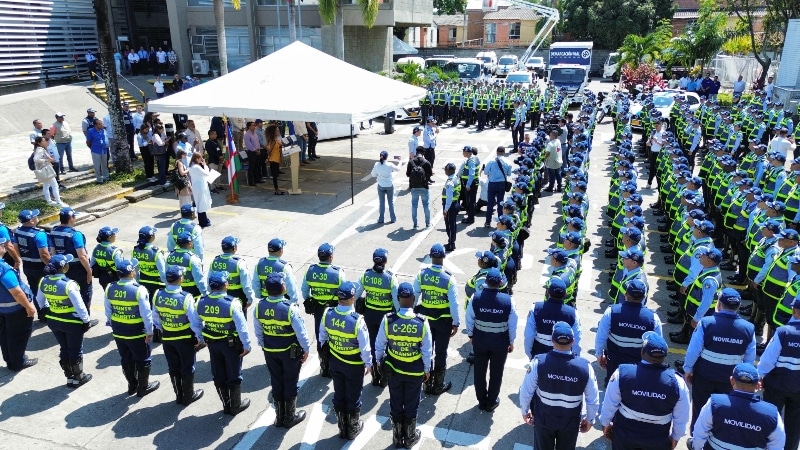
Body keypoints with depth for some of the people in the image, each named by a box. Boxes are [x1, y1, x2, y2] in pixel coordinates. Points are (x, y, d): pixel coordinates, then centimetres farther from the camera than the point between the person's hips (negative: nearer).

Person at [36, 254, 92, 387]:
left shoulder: (44, 282, -6)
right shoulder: (69, 284, -27)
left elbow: (40, 300, 11)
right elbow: (80, 306, -23)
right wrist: (86, 321, -12)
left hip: (53, 321, 6)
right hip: (72, 322, -6)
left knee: (64, 349, 21)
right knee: (75, 350, 13)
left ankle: (69, 377, 32)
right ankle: (78, 378, 27)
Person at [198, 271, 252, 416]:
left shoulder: (201, 302, -10)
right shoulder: (232, 303, -27)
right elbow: (242, 327, -24)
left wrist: (202, 339, 18)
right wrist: (247, 345, -13)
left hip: (212, 343, 5)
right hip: (232, 343, -5)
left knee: (219, 375, 19)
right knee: (234, 375, 13)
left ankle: (226, 405, 33)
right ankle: (235, 406, 28)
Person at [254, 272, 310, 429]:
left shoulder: (259, 306, -13)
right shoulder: (290, 308, -28)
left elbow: (258, 332, 0)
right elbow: (301, 332, -20)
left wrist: (263, 346, 15)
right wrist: (306, 349, -5)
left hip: (270, 351, 4)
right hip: (290, 351, -4)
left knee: (276, 382, 20)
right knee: (290, 383, 14)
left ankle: (279, 416, 34)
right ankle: (290, 417, 29)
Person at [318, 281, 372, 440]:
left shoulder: (327, 314, -16)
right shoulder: (357, 320, -31)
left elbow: (322, 336, 2)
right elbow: (364, 346, -20)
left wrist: (325, 348, 22)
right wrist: (368, 363, -3)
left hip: (335, 362, 4)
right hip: (354, 365, -4)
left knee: (339, 396, 21)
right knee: (353, 397, 17)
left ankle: (342, 428, 39)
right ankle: (353, 429, 36)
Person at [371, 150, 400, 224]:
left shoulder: (377, 165, -11)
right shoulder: (390, 165, -15)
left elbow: (373, 175, -2)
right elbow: (398, 169, 3)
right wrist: (399, 163, 22)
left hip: (381, 186, 1)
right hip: (389, 186, -1)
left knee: (381, 202, 11)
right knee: (391, 202, 14)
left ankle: (381, 219, 14)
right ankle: (393, 218, 19)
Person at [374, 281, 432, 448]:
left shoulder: (387, 320, -21)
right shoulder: (422, 322, -22)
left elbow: (379, 345, -7)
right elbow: (427, 350, -11)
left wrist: (379, 362, 11)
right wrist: (427, 369, 5)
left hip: (393, 369, 1)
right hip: (415, 371, -1)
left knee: (395, 404, 19)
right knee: (411, 405, 19)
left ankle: (397, 437, 37)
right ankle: (410, 437, 37)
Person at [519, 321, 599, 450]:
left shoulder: (538, 362, -26)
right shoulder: (585, 366, -24)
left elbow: (526, 392, -14)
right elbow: (593, 399, -11)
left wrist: (525, 411, 5)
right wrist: (589, 419, 8)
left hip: (543, 418, 0)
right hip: (570, 421, 1)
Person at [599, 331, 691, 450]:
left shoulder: (622, 373, -24)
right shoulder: (677, 382, -23)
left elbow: (609, 404, -10)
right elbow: (681, 418, -8)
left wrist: (605, 423, 9)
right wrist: (676, 436, 12)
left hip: (624, 435, 0)